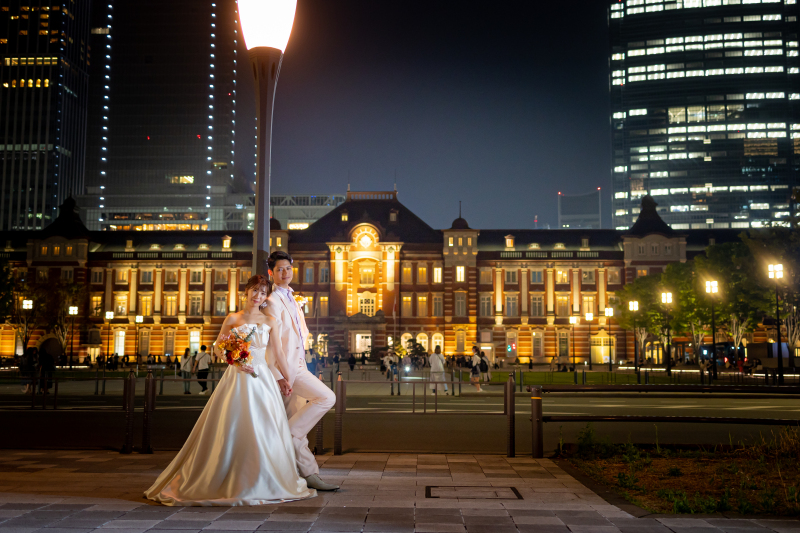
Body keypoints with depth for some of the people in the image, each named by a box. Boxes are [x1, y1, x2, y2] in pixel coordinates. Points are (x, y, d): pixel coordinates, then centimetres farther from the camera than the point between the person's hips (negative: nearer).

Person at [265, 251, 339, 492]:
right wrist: (281, 375, -22)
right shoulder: (273, 301, -10)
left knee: (296, 423, 9)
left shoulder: (290, 299, 18)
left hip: (296, 366, 8)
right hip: (285, 367, -8)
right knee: (326, 397, -16)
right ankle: (288, 434, -10)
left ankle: (309, 474, 13)